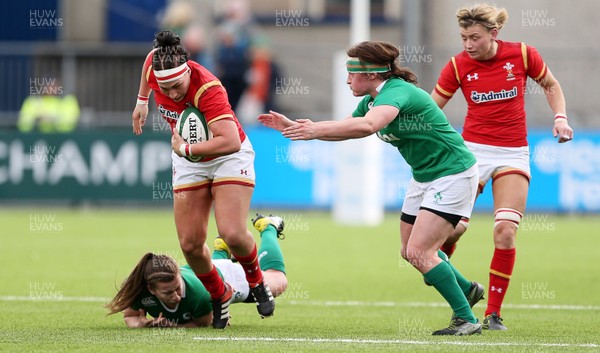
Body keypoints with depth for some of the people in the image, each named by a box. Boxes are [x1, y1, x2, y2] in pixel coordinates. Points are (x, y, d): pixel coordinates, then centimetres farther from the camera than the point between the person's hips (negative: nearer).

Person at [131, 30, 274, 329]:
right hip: (188, 163, 5)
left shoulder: (207, 89, -37)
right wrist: (142, 100, 19)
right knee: (190, 243, -4)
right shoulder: (155, 66, -19)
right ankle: (219, 296, 22)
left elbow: (231, 142, -47)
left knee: (232, 233, -22)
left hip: (229, 158, -5)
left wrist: (184, 148, -36)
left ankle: (256, 281, 10)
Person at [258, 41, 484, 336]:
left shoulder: (397, 91, -25)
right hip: (424, 176, 10)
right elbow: (343, 130, 16)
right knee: (410, 251, 15)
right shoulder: (371, 101, 5)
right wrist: (293, 127, 8)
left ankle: (466, 320, -9)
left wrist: (317, 129, -46)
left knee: (419, 251, -16)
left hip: (453, 175, -10)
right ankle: (467, 290, 36)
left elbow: (367, 126, -44)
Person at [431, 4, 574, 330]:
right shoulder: (458, 65, -6)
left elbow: (550, 85, 11)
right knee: (452, 227, -13)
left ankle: (493, 313, -1)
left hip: (513, 153, 0)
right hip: (472, 150, 0)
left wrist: (560, 117, -3)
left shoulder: (522, 55, -7)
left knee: (505, 232, -12)